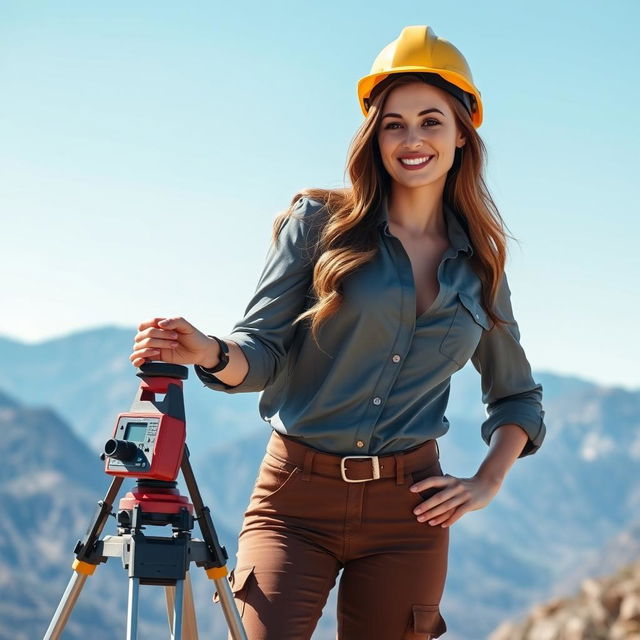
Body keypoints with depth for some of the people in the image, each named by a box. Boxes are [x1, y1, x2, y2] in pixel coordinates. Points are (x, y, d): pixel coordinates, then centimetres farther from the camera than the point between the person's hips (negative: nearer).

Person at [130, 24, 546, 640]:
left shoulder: (479, 264, 11)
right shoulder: (319, 222, 2)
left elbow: (518, 395, 23)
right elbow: (264, 350, -2)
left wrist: (486, 483, 8)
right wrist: (209, 352, -24)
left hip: (407, 508, 3)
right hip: (296, 499, -2)